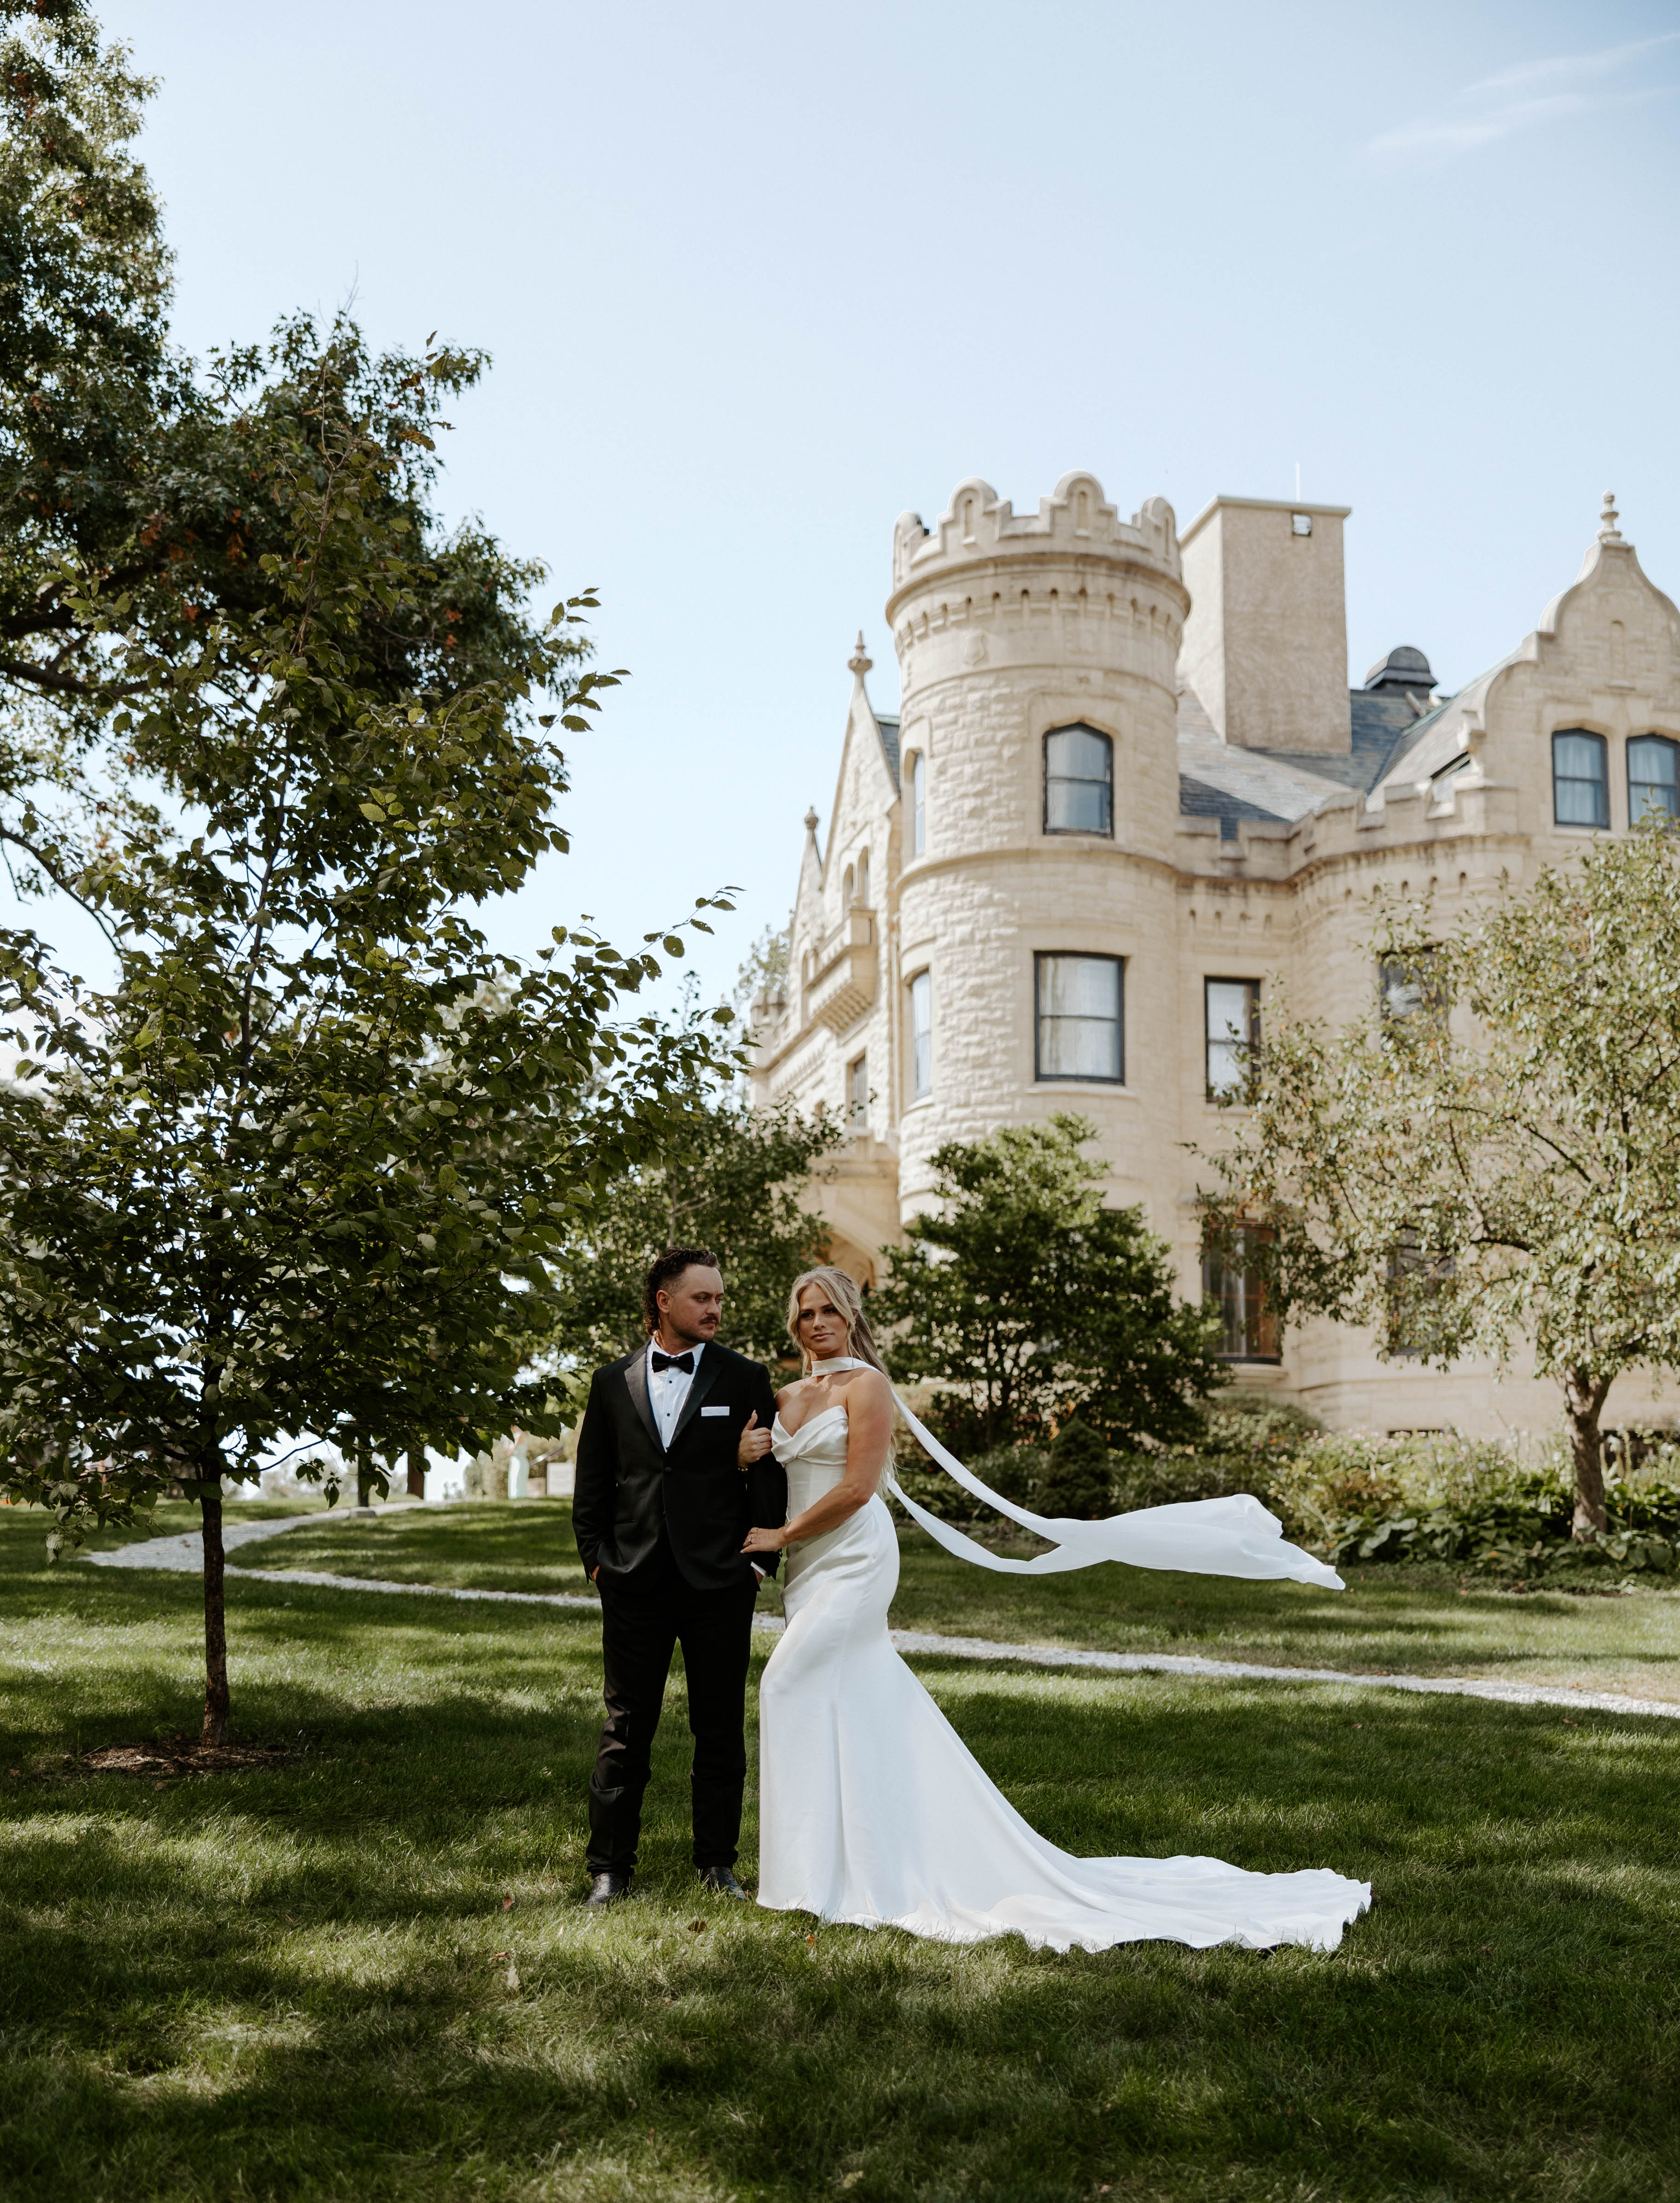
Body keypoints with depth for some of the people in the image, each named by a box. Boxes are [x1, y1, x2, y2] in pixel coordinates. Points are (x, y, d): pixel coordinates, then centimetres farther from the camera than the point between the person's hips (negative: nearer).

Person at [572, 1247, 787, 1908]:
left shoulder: (745, 1379, 1)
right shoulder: (613, 1382, 6)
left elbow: (772, 1475, 2)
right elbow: (592, 1482, 11)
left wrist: (762, 1562, -2)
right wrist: (596, 1559, 4)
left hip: (719, 1584, -1)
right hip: (634, 1586, 1)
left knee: (721, 1729, 8)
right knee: (626, 1729, 6)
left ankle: (718, 1863, 20)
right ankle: (610, 1866, 14)